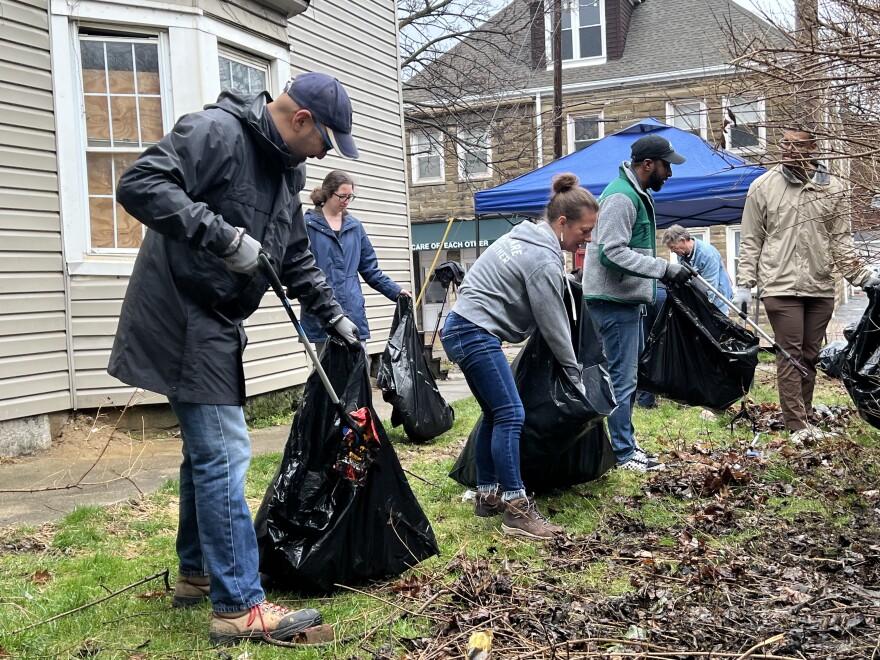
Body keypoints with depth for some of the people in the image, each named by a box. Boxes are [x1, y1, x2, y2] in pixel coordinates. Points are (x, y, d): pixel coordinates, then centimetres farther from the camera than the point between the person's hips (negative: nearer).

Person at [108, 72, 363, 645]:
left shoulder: (286, 168, 15)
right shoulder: (216, 131, -14)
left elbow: (297, 257, 24)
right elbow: (140, 185, -26)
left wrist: (332, 314, 20)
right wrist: (223, 236, -30)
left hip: (216, 323, 10)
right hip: (182, 316, -10)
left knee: (207, 449, 16)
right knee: (224, 454, -11)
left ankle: (196, 573, 31)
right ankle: (239, 605, -4)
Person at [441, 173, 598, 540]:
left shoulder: (522, 236, 14)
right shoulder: (544, 260, -14)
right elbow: (554, 325, -9)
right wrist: (575, 375, 1)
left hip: (461, 328, 11)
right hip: (477, 334, -11)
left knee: (495, 414, 13)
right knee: (510, 415, -12)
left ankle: (488, 495, 18)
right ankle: (515, 509, -13)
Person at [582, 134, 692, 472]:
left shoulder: (637, 194, 18)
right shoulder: (621, 197, -17)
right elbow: (613, 252, -25)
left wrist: (667, 270, 20)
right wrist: (664, 269, -24)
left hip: (628, 299, 11)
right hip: (614, 300, -11)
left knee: (629, 374, 17)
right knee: (623, 377, -5)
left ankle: (626, 442, 27)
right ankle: (624, 454, 3)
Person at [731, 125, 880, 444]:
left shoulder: (832, 188, 4)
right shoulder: (763, 186, -1)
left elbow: (841, 239, 9)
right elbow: (751, 241, 2)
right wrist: (744, 285, -2)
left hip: (821, 286, 3)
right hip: (780, 286, -3)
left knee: (810, 355, 9)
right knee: (790, 353, -4)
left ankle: (804, 416, 20)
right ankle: (798, 425, -2)